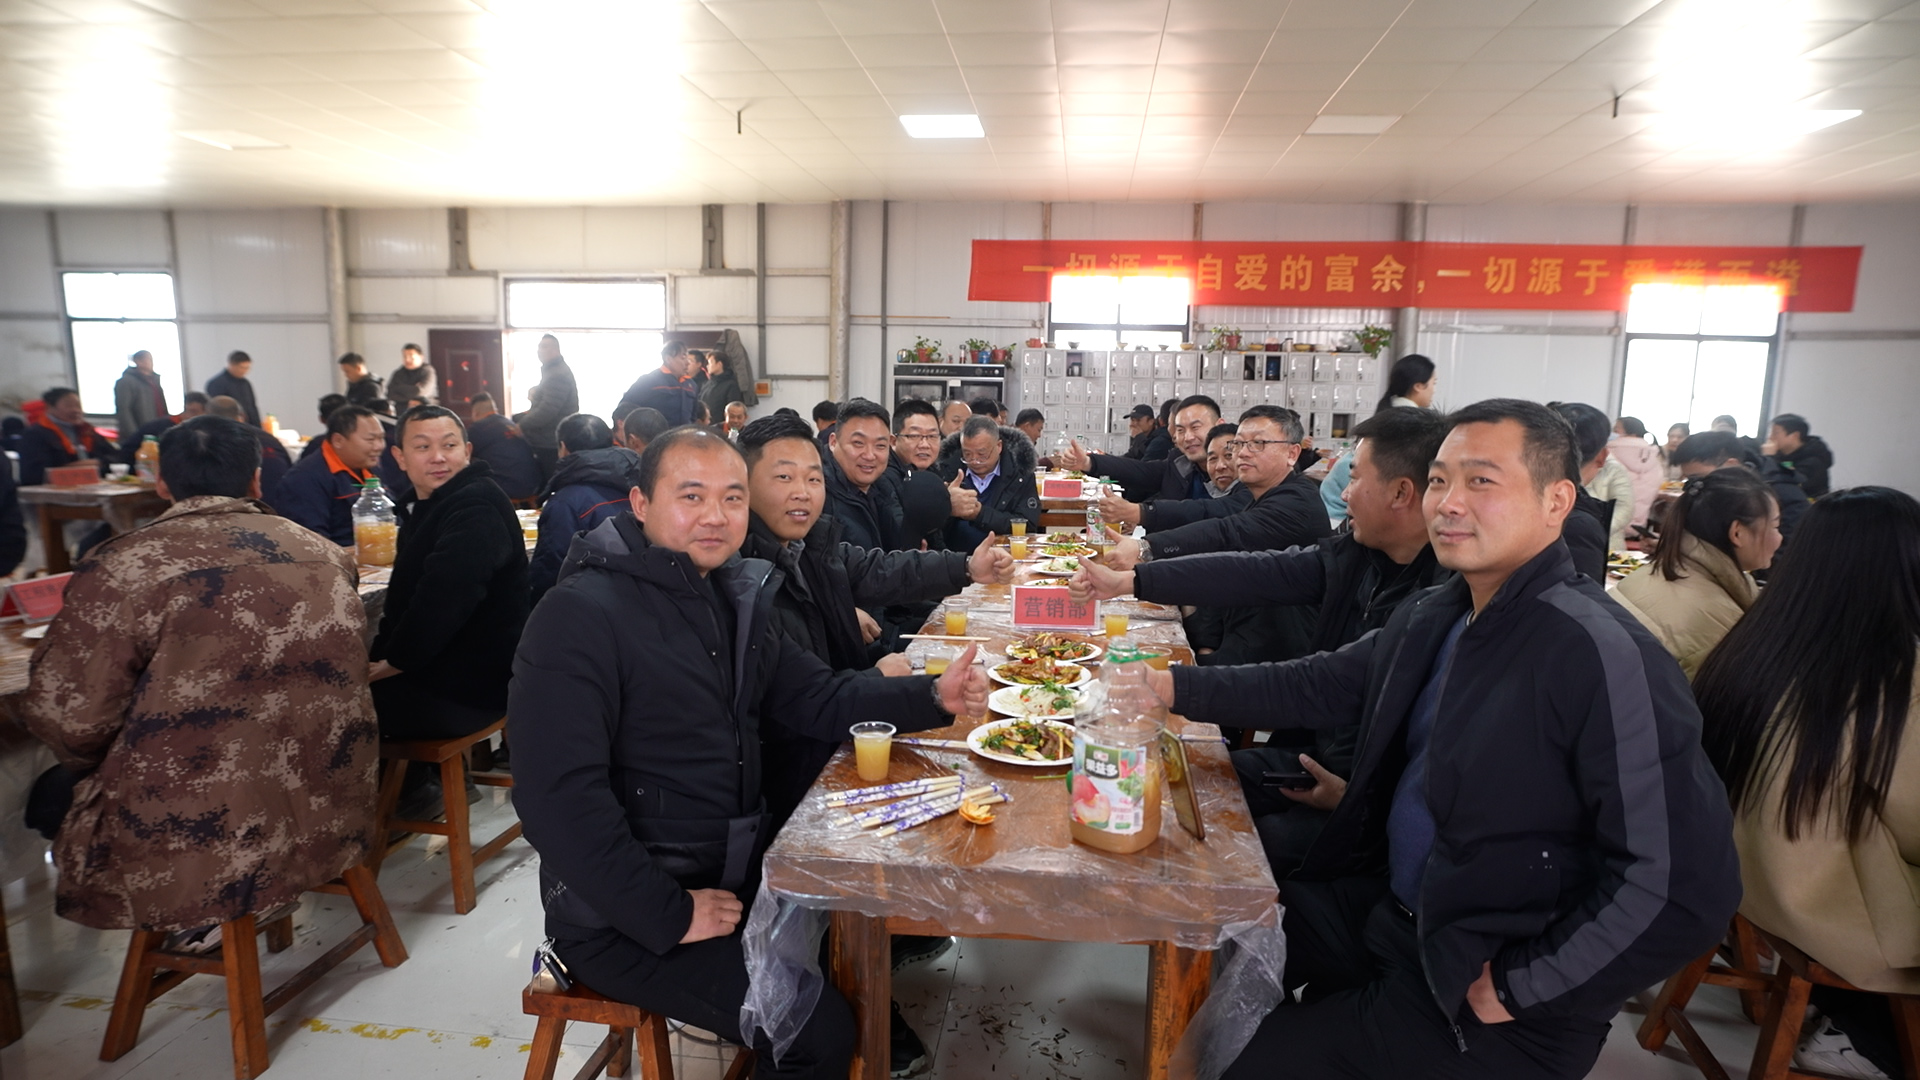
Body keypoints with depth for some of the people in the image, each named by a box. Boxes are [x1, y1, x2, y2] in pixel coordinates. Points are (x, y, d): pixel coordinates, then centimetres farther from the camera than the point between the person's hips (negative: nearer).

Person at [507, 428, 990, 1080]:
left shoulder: (738, 596, 6)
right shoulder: (581, 616, -20)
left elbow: (818, 700, 7)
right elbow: (560, 799, -25)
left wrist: (934, 697, -6)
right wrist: (671, 917, -22)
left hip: (739, 868, 8)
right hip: (623, 915, -8)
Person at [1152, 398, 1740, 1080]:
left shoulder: (1602, 655, -25)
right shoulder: (1433, 617, 1)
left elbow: (1685, 889, -26)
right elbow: (1324, 685, 11)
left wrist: (1518, 987, -18)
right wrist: (1174, 686, 3)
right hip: (1385, 908, 7)